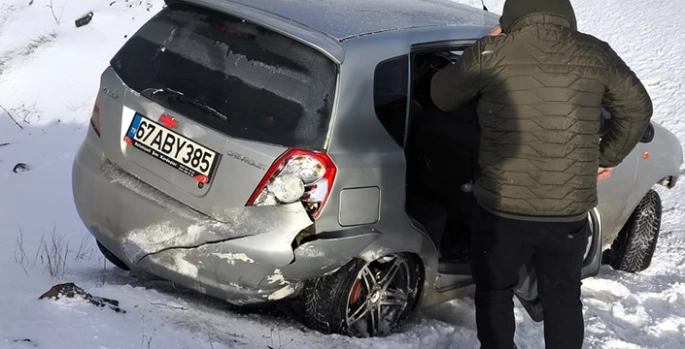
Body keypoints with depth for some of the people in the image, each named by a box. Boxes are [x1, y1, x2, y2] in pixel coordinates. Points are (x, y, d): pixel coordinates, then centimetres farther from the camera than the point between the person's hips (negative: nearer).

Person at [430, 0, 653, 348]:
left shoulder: (491, 53, -11)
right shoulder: (595, 53, -3)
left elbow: (442, 96, 6)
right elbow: (637, 109, 11)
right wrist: (608, 157, 25)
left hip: (502, 209, -2)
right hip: (569, 213, 2)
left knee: (494, 293, 21)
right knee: (563, 298, 23)